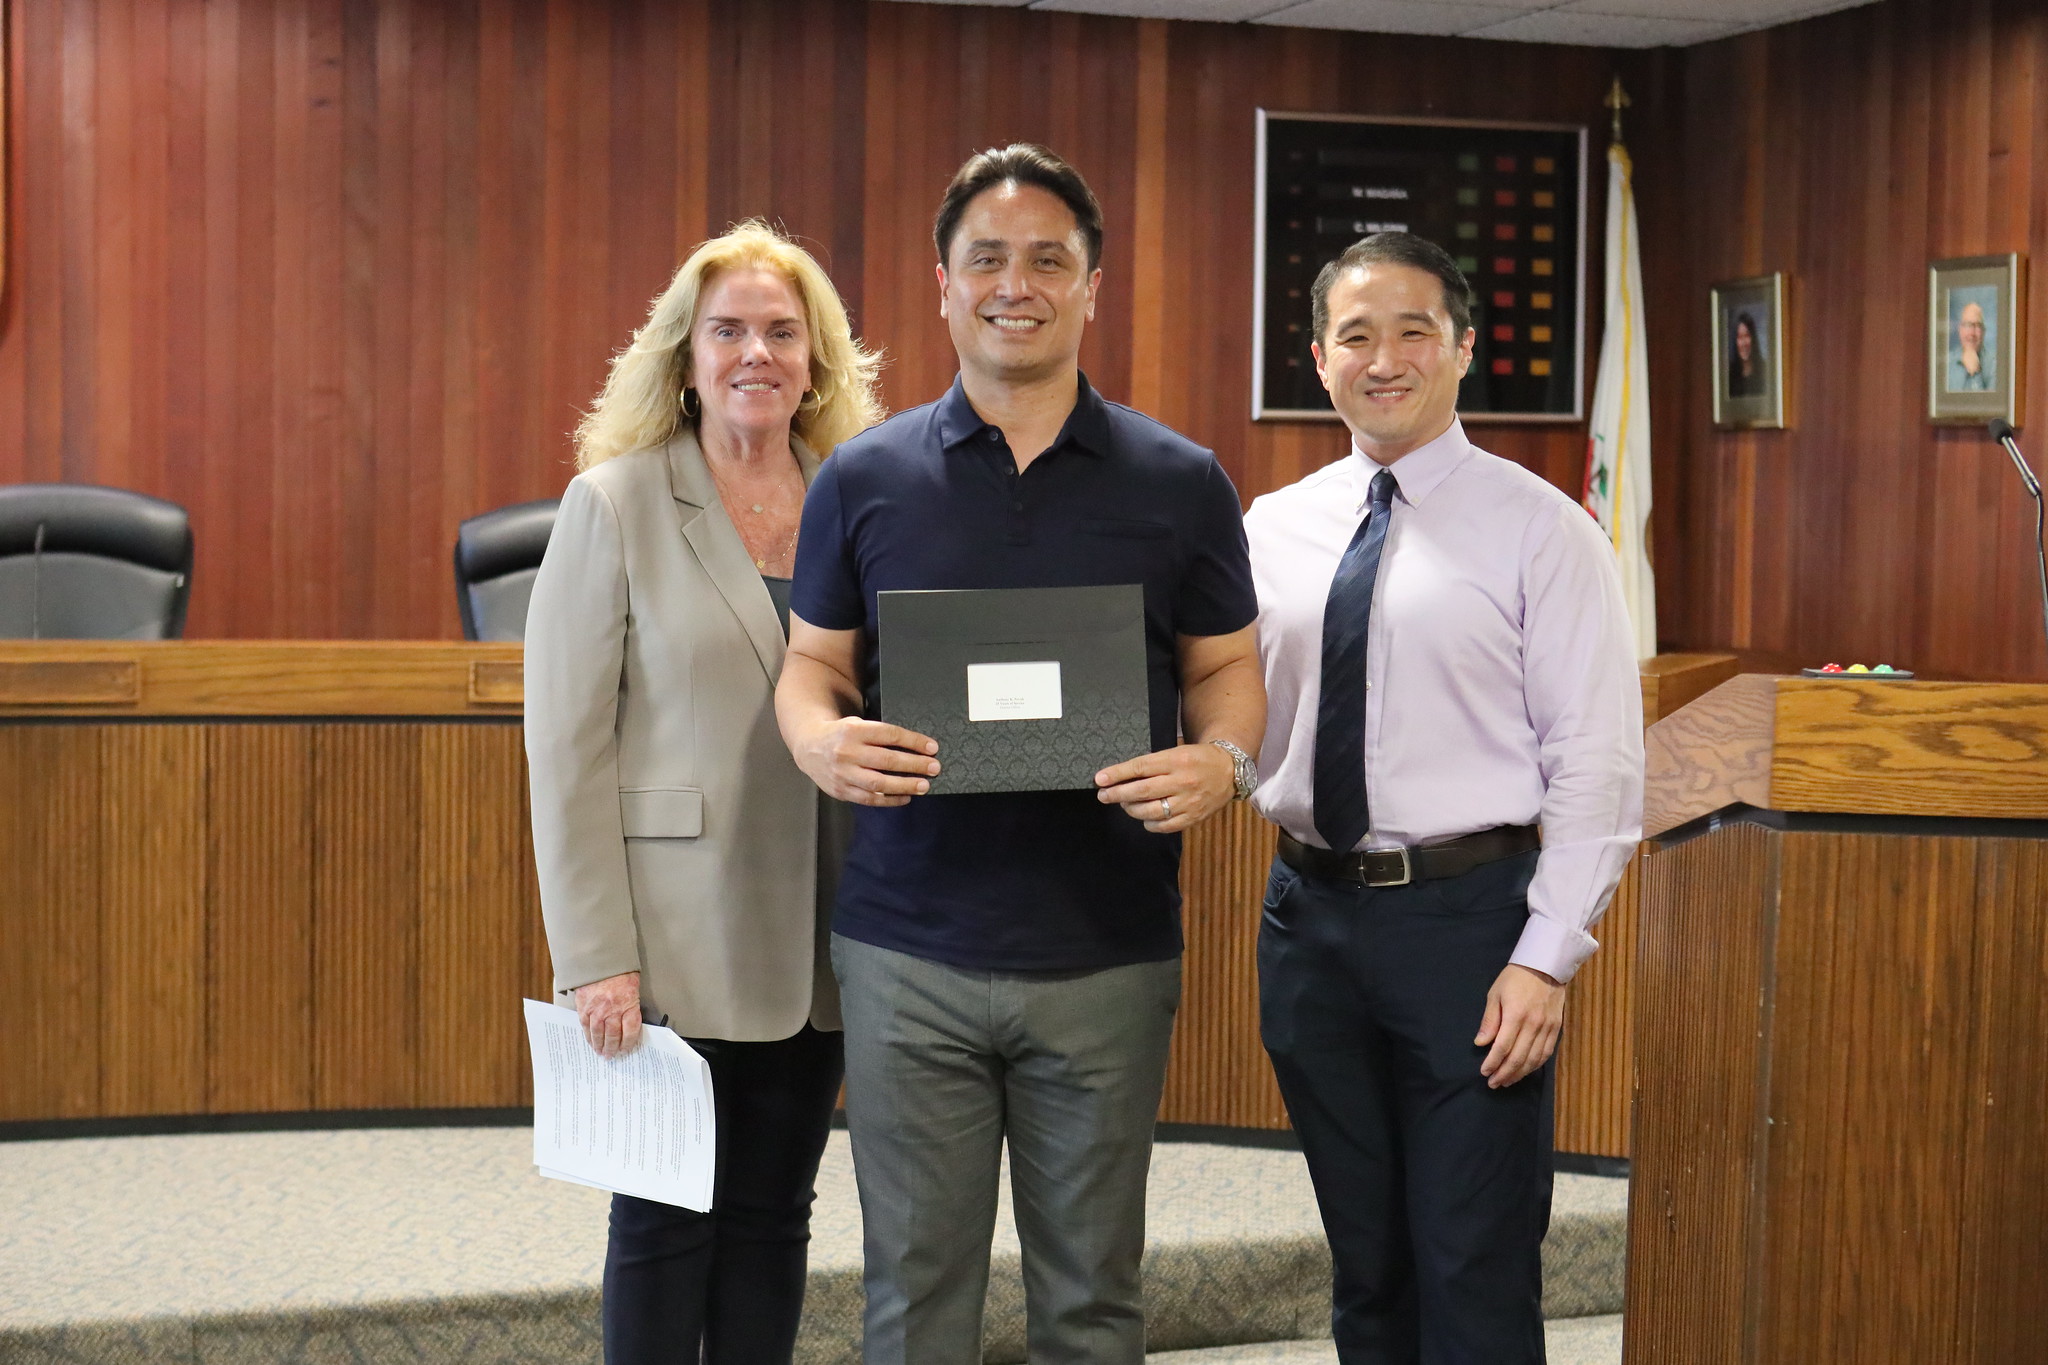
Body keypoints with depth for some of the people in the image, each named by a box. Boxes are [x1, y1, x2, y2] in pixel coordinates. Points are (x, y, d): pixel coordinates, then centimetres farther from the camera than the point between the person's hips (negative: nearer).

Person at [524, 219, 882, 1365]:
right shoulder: (615, 505, -5)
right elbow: (565, 745, -8)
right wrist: (598, 959, -13)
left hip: (816, 944, 4)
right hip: (677, 939, -3)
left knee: (773, 1216, 12)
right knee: (667, 1223, 6)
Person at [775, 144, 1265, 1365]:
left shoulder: (1180, 483, 4)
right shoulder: (866, 478, 4)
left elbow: (1226, 668, 8)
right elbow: (812, 664, 9)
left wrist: (1221, 762, -14)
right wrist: (823, 741, -13)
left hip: (1108, 954, 0)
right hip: (909, 950, 0)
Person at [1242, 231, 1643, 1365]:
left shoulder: (1538, 528, -5)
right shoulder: (1273, 529, 8)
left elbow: (1597, 763, -9)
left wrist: (1545, 959, -15)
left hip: (1467, 917, -4)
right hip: (1311, 911, 5)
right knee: (1365, 1264, 17)